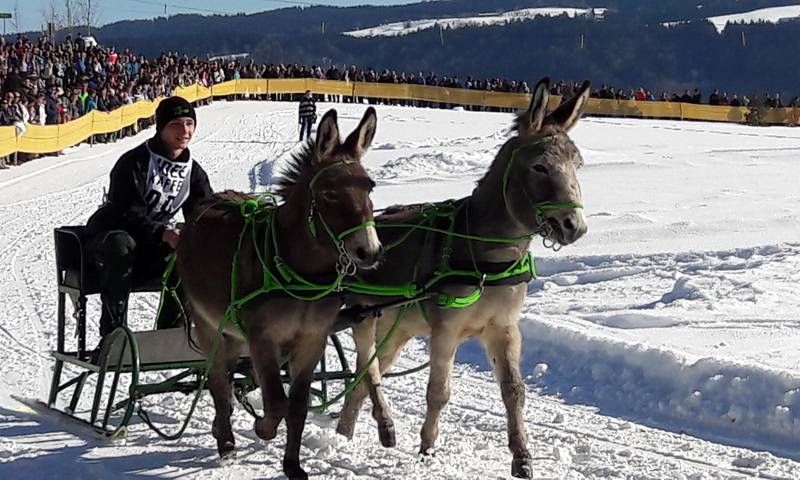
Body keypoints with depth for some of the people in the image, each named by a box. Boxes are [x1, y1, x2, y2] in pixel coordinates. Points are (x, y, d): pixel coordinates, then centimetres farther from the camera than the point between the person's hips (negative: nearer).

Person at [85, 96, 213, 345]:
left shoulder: (193, 172, 3)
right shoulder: (134, 163, -16)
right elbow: (128, 215, -24)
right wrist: (164, 234, -42)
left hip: (150, 249, 5)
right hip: (107, 237, -5)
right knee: (122, 245, -40)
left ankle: (169, 329, -10)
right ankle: (112, 332, -34)